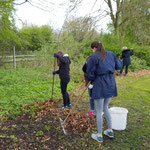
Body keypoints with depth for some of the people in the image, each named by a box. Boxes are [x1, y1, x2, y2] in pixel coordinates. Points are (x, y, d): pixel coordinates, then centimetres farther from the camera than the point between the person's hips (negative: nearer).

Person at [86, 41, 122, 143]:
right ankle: (110, 131, 30)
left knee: (99, 111, 6)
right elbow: (119, 66, 10)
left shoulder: (94, 57, -10)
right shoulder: (111, 54, 5)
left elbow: (90, 74, -9)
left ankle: (99, 136, 17)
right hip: (111, 85, 6)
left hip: (100, 85, -6)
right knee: (105, 108, 22)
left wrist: (92, 80, 11)